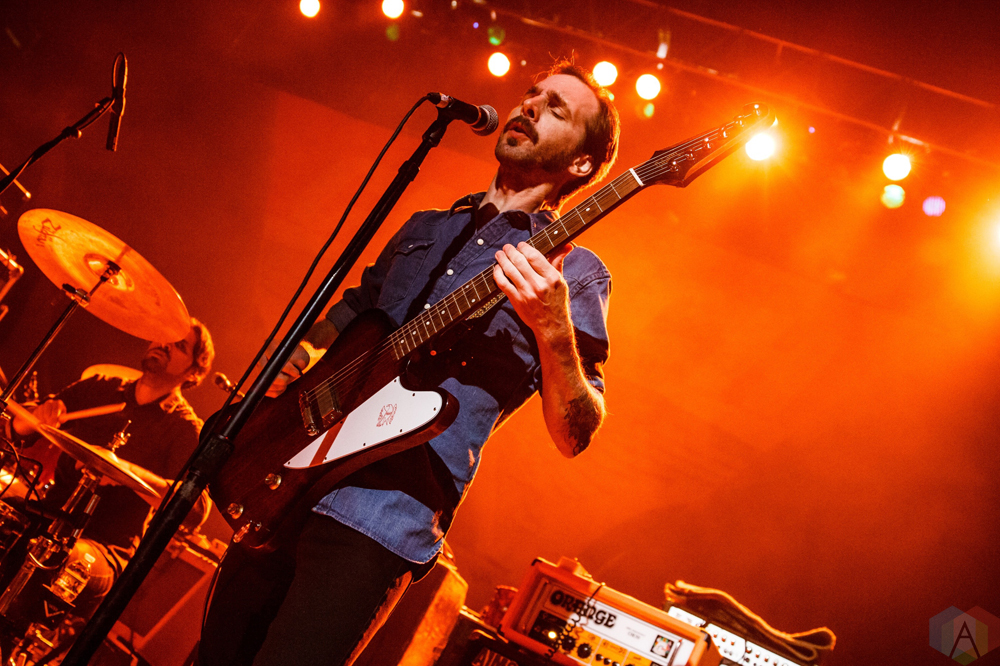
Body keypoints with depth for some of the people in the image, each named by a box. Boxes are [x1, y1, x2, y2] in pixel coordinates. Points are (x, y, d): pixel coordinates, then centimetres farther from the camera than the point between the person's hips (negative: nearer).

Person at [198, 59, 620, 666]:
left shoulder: (574, 270, -1)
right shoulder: (425, 226, 17)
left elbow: (574, 435, -9)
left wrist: (553, 328, -27)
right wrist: (302, 355, 7)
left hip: (384, 515, -6)